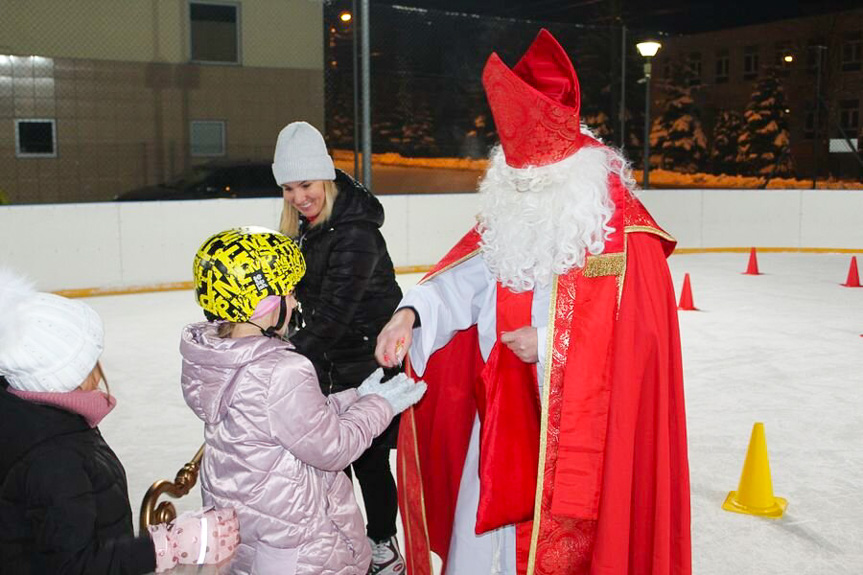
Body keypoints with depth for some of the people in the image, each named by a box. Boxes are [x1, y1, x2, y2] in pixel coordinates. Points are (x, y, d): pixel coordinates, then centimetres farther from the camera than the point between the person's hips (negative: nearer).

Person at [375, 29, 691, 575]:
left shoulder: (624, 234, -13)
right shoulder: (508, 218, 4)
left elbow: (636, 336, -15)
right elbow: (460, 281, -5)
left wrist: (550, 342, -16)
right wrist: (410, 313, -22)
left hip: (581, 422, -5)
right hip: (500, 414, 5)